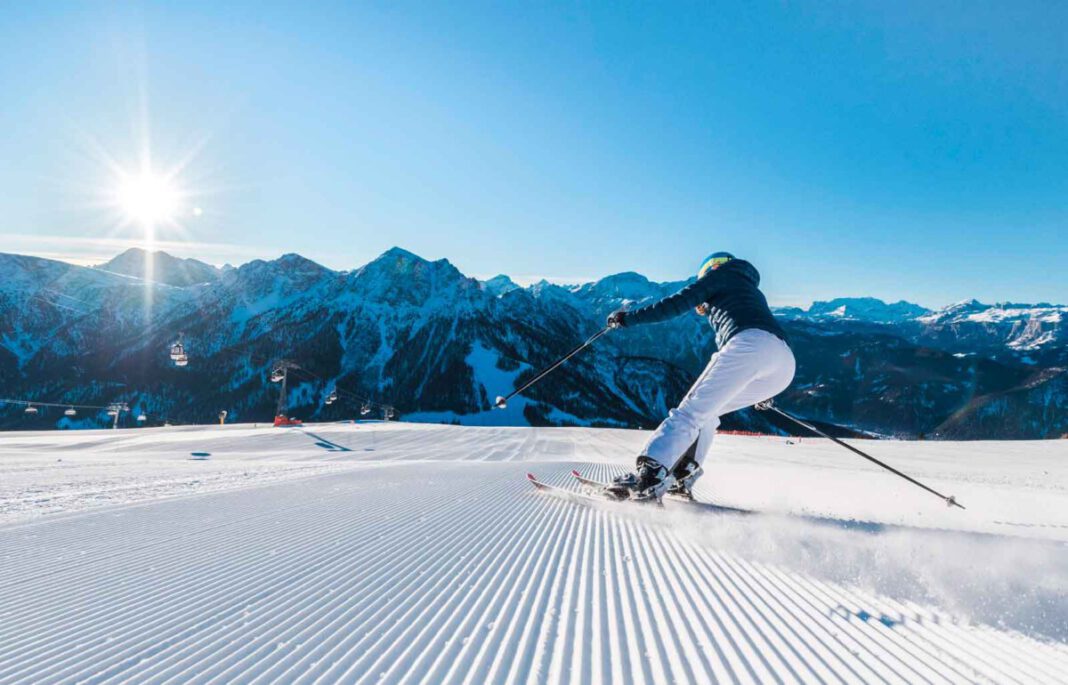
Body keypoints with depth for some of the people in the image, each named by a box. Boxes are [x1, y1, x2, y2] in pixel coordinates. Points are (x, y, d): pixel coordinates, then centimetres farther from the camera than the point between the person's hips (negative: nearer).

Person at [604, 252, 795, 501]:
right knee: (706, 410, 17)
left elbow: (677, 303, 6)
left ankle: (649, 476, -26)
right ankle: (682, 478, 4)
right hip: (785, 364, 8)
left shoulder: (719, 274, 20)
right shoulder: (753, 292, 41)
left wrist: (629, 317, 11)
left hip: (749, 345, -7)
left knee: (692, 411, -11)